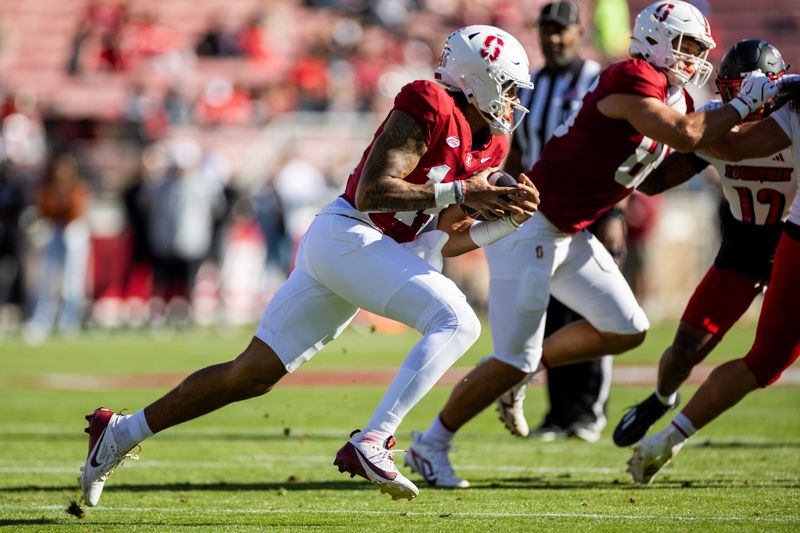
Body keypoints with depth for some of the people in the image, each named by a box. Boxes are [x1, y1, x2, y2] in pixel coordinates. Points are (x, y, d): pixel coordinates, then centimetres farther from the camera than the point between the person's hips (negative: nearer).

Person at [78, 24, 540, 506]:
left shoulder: (487, 146, 15)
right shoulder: (431, 110, -12)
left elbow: (443, 242, 18)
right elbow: (370, 194, -20)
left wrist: (508, 220, 5)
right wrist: (459, 193, -23)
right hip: (347, 236, -9)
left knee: (253, 374, 13)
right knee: (457, 322, -21)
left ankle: (119, 434, 23)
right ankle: (371, 444, -28)